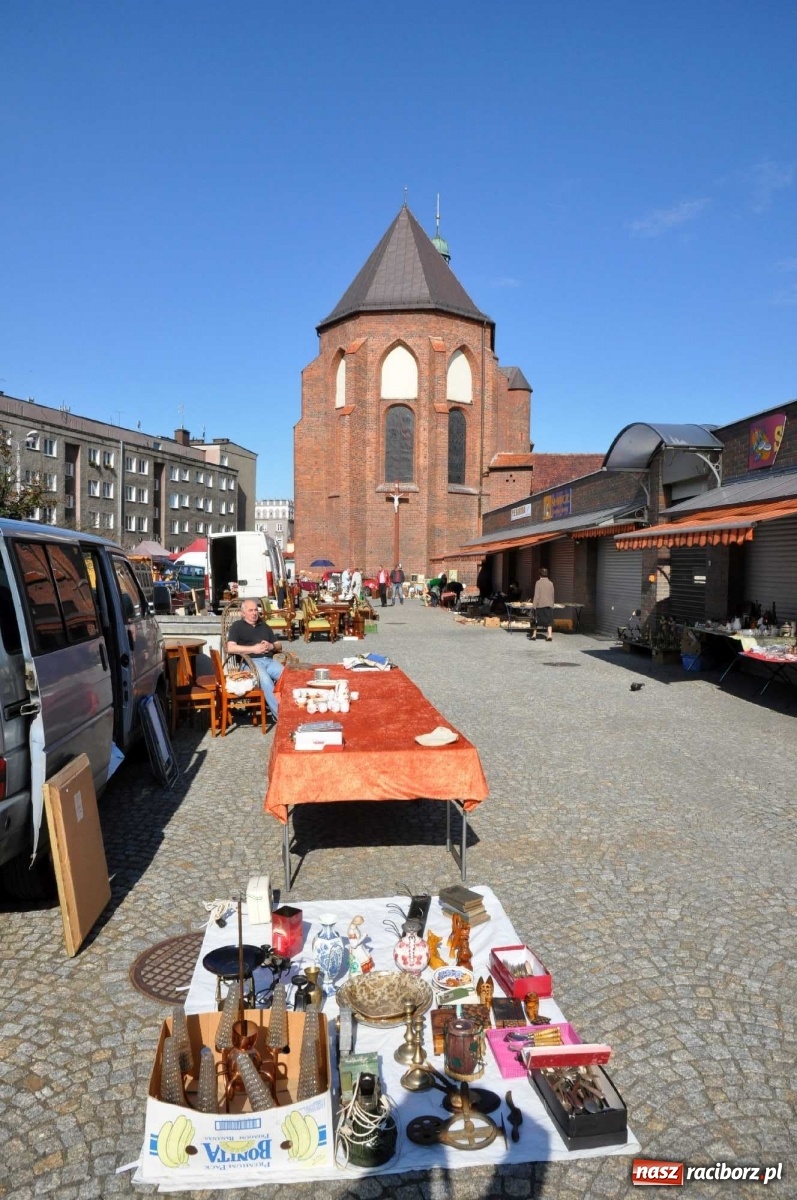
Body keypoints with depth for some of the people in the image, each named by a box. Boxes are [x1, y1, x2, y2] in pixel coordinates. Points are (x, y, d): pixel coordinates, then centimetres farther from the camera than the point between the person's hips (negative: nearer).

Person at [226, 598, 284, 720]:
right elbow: (231, 648, -4)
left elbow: (279, 645, 27)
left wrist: (271, 646, 3)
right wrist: (253, 649, -9)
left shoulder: (264, 626, 28)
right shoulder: (237, 626, 12)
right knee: (265, 680, -37)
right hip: (250, 662, -5)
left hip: (269, 661, 5)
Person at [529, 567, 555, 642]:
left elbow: (536, 595, -10)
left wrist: (534, 605, -6)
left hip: (540, 605, -3)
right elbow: (552, 595, 11)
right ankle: (549, 636, -5)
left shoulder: (539, 582, -8)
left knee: (537, 621, 8)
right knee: (549, 621, 3)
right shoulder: (550, 583, 5)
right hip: (549, 605, 3)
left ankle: (534, 635, 15)